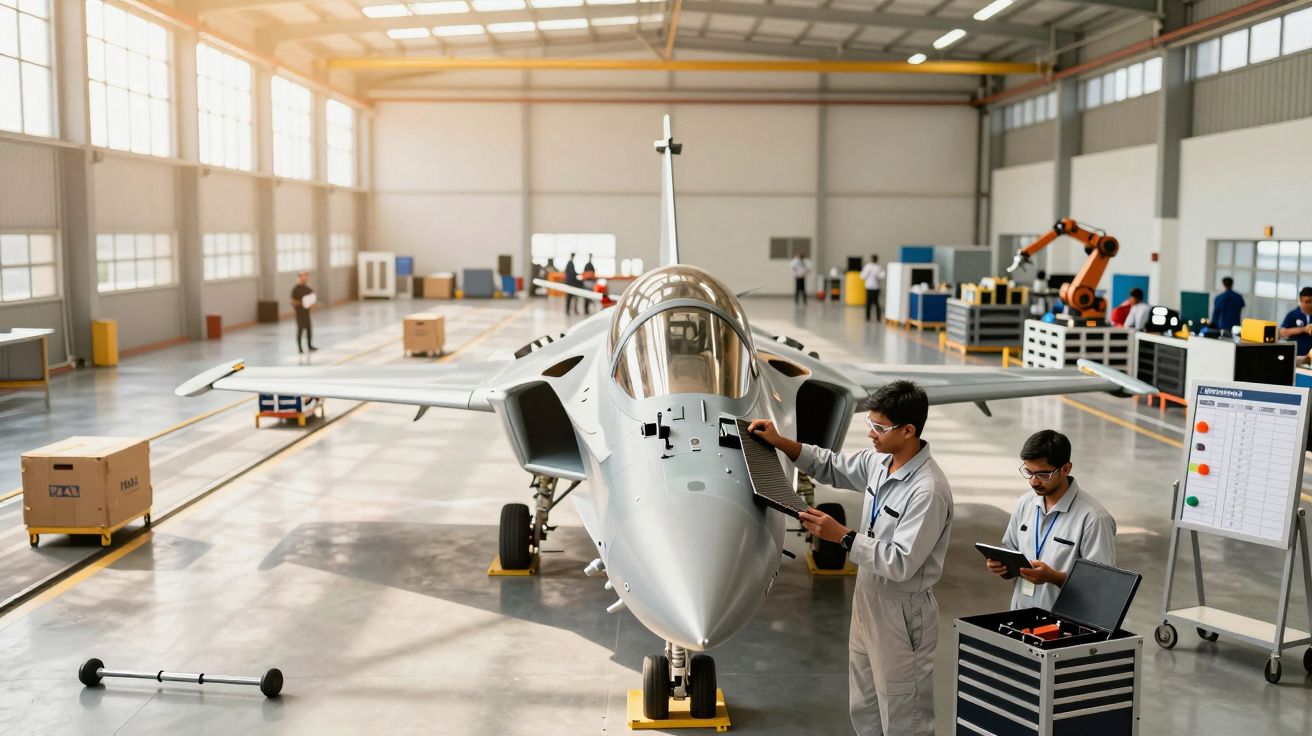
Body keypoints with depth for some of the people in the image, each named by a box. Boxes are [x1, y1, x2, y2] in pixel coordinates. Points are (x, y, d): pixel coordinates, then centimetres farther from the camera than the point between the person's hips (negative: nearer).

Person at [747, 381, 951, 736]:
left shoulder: (928, 491, -27)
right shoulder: (879, 461, -2)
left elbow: (901, 564, -29)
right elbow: (832, 467, 15)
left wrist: (843, 537, -26)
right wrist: (781, 442, 3)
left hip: (900, 614, -9)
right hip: (867, 599, 9)